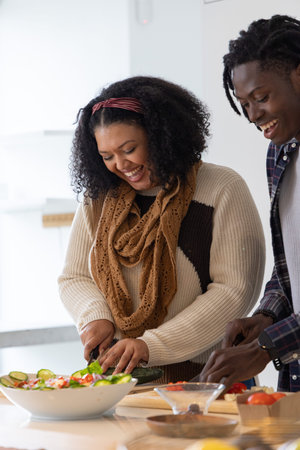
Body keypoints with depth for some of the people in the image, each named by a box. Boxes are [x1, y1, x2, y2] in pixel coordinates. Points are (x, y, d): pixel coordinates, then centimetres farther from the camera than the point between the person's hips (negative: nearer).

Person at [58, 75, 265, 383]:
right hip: (120, 380, 4)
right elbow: (74, 278, 21)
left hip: (203, 376, -4)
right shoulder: (98, 199, 14)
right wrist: (95, 317, -2)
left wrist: (152, 346, -15)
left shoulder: (222, 189, -2)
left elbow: (236, 291, -9)